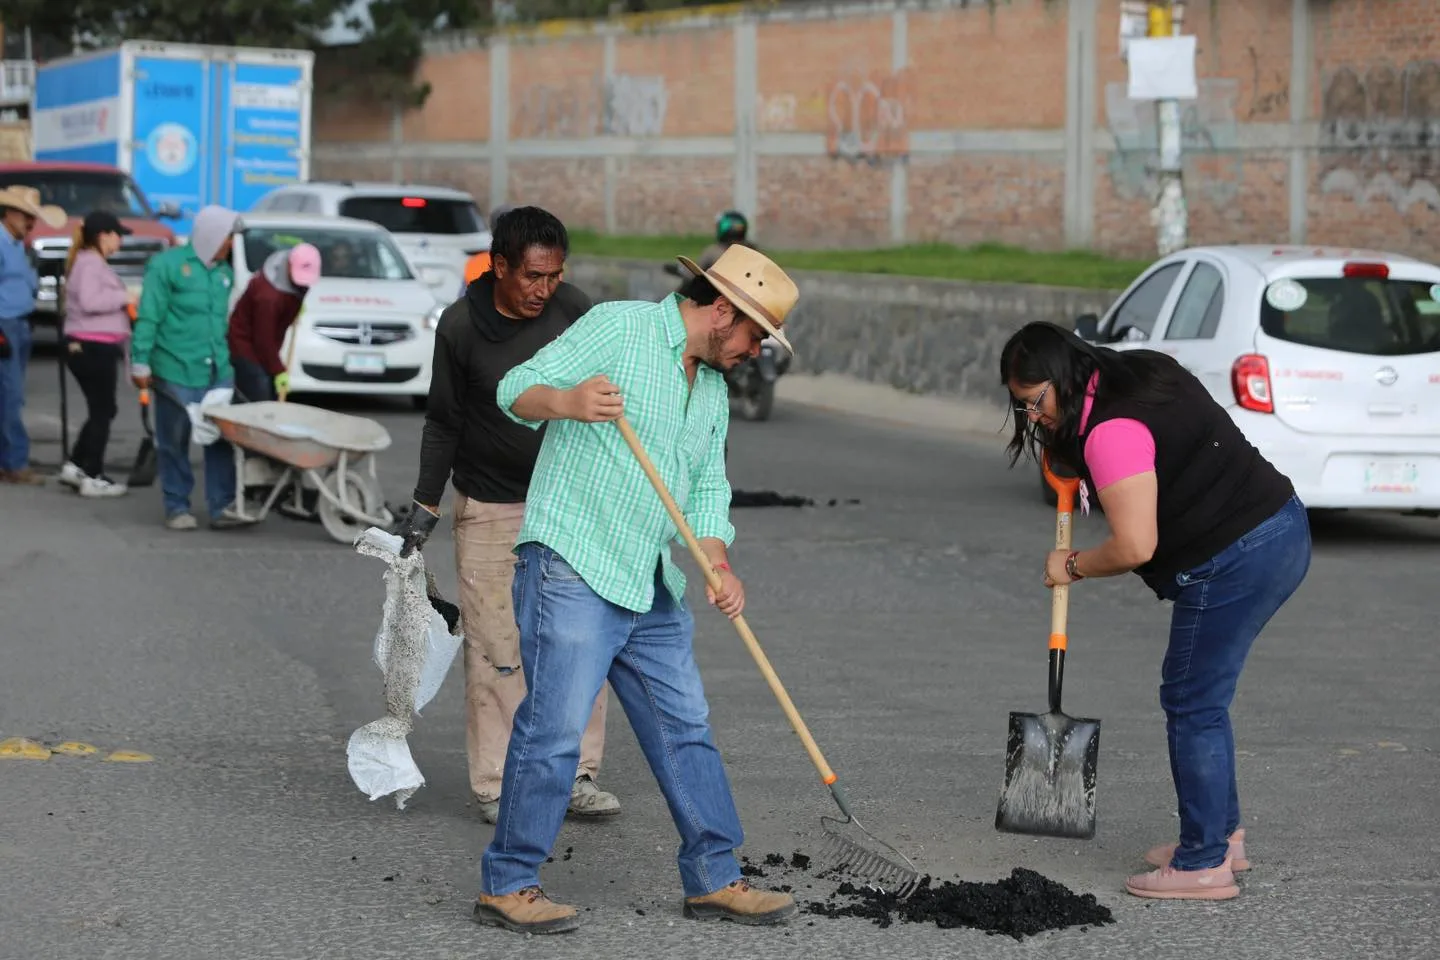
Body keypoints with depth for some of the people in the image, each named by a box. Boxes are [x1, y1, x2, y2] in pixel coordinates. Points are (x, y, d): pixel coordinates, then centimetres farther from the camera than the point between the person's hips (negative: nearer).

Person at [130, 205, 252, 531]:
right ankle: (177, 507, 10)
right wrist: (140, 363, -11)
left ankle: (222, 506, 3)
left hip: (218, 373, 6)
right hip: (176, 371, -6)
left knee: (221, 441, 0)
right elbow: (148, 317, -7)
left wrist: (230, 363, 21)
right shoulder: (167, 265, -4)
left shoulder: (224, 272, 16)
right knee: (174, 442, 2)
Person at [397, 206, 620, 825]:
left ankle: (576, 775, 8)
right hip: (490, 509, -3)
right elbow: (443, 424, -2)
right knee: (495, 649, -2)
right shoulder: (461, 327, -12)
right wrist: (425, 506, -5)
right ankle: (495, 787, 6)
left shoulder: (574, 310, -5)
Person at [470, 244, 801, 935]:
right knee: (554, 727, -10)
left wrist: (719, 567, 1)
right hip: (572, 567, -8)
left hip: (653, 590, 9)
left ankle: (714, 878, 19)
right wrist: (567, 401, -32)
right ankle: (508, 885, -1)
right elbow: (517, 389, -10)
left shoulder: (713, 386, 20)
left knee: (685, 728, 10)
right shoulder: (619, 326, -6)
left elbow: (706, 487, 18)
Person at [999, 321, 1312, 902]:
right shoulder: (1146, 372, 11)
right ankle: (1221, 834, 29)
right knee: (1202, 696, 20)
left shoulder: (1112, 430, -19)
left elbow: (1134, 547, -24)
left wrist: (1072, 567, -3)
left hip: (1233, 563, -10)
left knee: (1192, 702, -1)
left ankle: (1203, 864, 4)